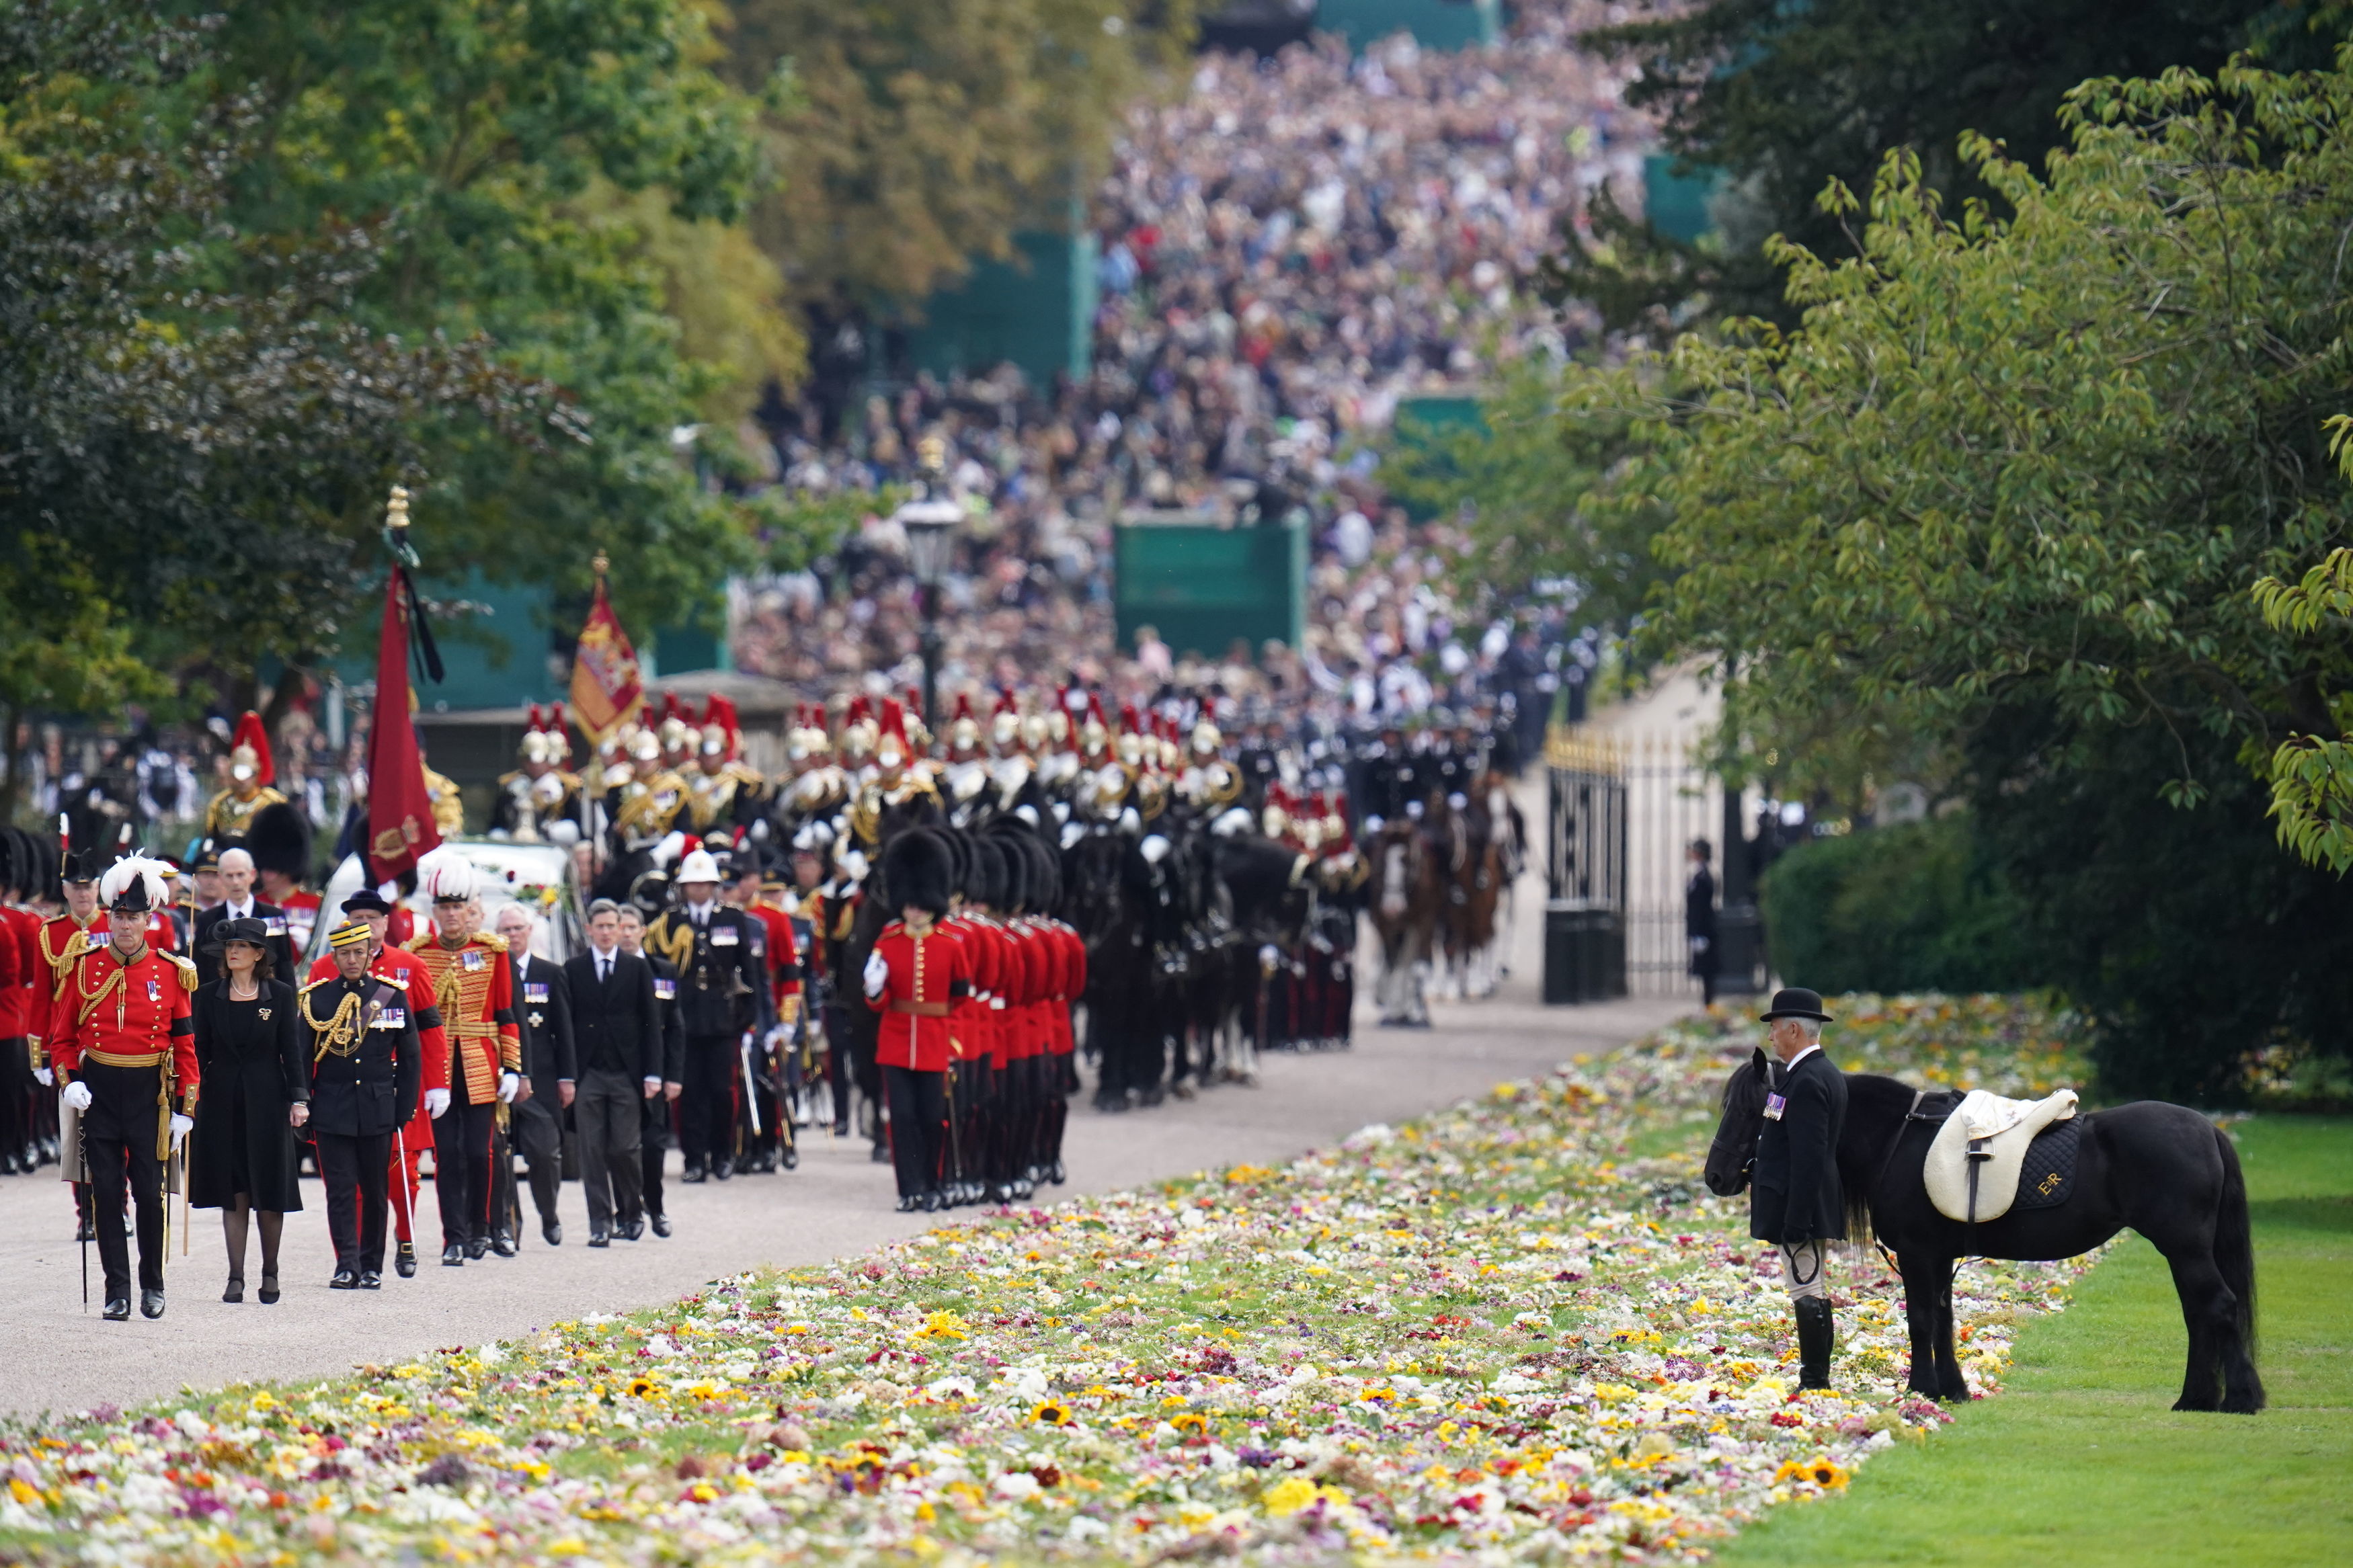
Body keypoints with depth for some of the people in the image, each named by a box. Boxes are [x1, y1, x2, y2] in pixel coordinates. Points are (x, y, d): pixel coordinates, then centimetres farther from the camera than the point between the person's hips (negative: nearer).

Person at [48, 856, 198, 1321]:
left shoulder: (171, 972, 1)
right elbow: (63, 1037, 8)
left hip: (150, 1091, -1)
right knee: (106, 1192, 0)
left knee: (149, 1191, 2)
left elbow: (185, 1044, 3)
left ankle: (153, 1283, 18)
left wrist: (185, 1108, -1)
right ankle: (117, 1291, 4)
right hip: (98, 1091, 1)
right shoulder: (84, 969, 3)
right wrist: (68, 1083, -8)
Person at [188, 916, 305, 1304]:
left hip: (267, 1101, -1)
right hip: (223, 1104, 1)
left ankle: (270, 1272, 16)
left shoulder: (280, 995, 1)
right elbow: (199, 1051, 6)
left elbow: (292, 1050, 1)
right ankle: (236, 1278, 5)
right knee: (233, 1194, 2)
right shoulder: (208, 997, 5)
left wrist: (299, 1098, -7)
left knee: (270, 1193, 1)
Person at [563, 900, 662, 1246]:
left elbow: (652, 1023, 6)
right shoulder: (573, 970, 6)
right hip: (588, 1073, 0)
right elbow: (565, 1023, 4)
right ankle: (600, 1222, 1)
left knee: (623, 1149, -3)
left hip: (627, 1074, 0)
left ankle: (631, 1212, 18)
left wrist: (653, 1074, -2)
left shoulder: (638, 968, 7)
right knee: (592, 1151, -3)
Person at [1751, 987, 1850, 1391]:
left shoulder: (1806, 1082, -18)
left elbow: (1808, 1158, -23)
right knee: (1813, 1294, 14)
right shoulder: (1827, 1076, 15)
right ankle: (1816, 1377, 19)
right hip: (1816, 1208, 11)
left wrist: (1795, 1221, -23)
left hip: (1799, 1206, -11)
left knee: (1807, 1293, -8)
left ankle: (1814, 1381, -6)